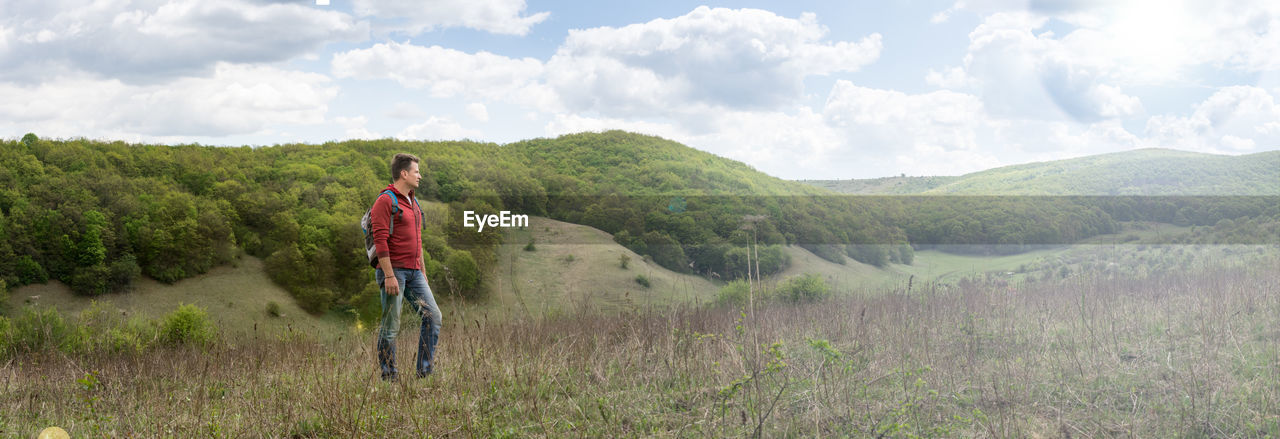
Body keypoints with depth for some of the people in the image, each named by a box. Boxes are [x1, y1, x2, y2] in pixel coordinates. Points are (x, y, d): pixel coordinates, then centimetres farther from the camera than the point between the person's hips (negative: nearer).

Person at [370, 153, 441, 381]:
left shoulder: (413, 202, 19)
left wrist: (423, 272, 22)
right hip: (393, 270, -8)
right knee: (391, 325, -1)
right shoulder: (385, 201, -9)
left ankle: (424, 371, 7)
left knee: (433, 316, 0)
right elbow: (380, 240, -16)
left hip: (413, 271, 8)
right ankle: (389, 376, 9)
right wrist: (389, 275, -21)